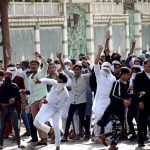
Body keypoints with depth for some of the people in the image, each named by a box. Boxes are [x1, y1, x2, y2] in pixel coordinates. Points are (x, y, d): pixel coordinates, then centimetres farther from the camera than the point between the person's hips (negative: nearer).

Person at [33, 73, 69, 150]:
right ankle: (50, 131, 17)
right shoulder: (55, 83, -17)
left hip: (55, 110, -3)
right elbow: (48, 80, -30)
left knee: (56, 128, -10)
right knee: (36, 122, -7)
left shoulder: (65, 95, -27)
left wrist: (48, 102, -33)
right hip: (46, 107, 3)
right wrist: (41, 80, -53)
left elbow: (59, 107, -23)